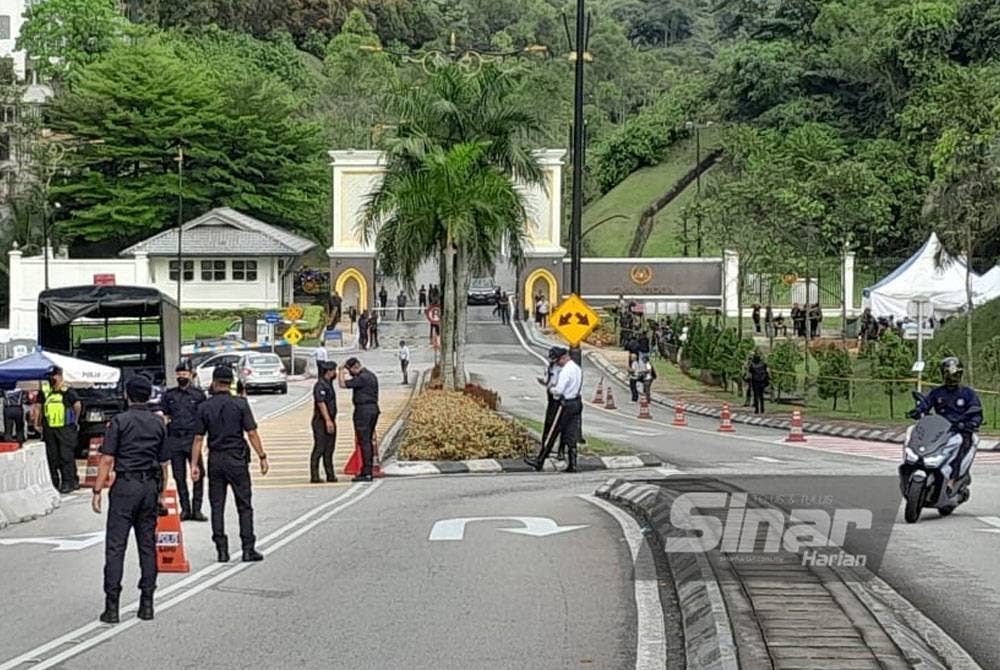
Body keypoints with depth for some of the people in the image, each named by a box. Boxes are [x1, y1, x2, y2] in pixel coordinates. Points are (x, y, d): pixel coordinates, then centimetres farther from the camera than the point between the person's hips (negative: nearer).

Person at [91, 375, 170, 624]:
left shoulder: (119, 421, -5)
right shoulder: (159, 424, 9)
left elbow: (107, 459, -8)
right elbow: (164, 463, 13)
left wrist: (97, 491, -4)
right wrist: (160, 493, 21)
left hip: (125, 485, -4)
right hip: (150, 486, 4)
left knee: (115, 546, -4)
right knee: (148, 545, 10)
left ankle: (112, 606, -8)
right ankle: (146, 603, 10)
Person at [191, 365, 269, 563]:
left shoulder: (204, 407, 0)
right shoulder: (240, 404, -5)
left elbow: (199, 438, 0)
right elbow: (251, 433, -8)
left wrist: (194, 464, 4)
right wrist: (262, 456, -2)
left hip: (215, 459, 2)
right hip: (237, 458, -2)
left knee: (217, 506, 7)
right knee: (244, 505, 4)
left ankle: (222, 550, 5)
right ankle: (248, 549, 0)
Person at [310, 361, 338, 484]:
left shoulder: (328, 384, 17)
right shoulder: (320, 385, -15)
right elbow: (321, 403, -24)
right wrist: (328, 420, -30)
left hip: (330, 422, 10)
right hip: (321, 422, -10)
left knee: (329, 450, 10)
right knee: (319, 449, -9)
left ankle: (330, 476, 12)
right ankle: (314, 477, -9)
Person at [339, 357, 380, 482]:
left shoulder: (361, 378, -16)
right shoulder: (372, 375, 15)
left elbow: (343, 384, -15)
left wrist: (342, 372, -2)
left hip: (363, 410, -10)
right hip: (374, 409, 10)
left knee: (364, 441, -8)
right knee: (369, 441, 12)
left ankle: (366, 473, -9)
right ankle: (368, 471, 14)